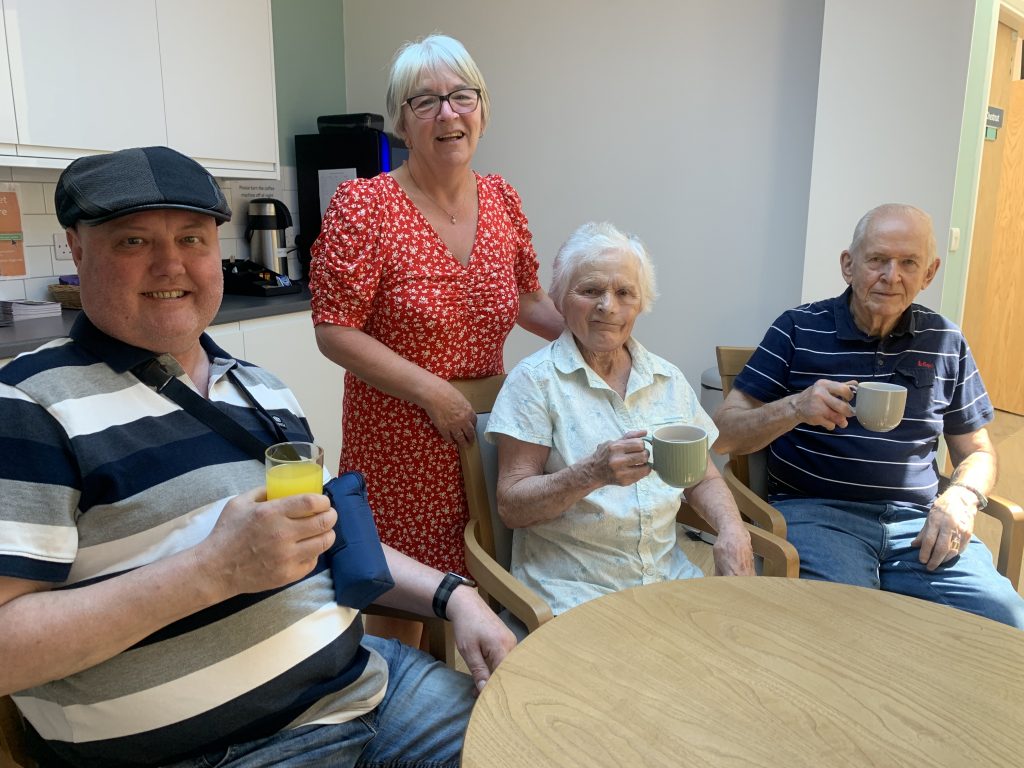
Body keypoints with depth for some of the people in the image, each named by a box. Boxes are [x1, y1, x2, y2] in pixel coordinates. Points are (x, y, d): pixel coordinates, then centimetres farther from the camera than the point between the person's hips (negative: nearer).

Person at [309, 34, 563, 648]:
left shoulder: (502, 201, 4)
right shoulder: (364, 205, -12)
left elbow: (526, 299, 16)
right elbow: (335, 332, -14)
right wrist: (435, 393, -19)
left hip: (484, 435, 5)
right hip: (397, 443, -4)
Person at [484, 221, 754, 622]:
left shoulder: (669, 379, 8)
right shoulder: (535, 380, -7)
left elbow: (703, 478, 15)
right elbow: (511, 505, -11)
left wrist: (732, 530, -6)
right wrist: (592, 473, -27)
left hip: (667, 572, 5)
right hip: (571, 587, -4)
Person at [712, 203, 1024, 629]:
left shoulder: (946, 342, 13)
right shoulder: (799, 329, 2)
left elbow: (976, 453, 21)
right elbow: (724, 435, -2)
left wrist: (961, 497, -2)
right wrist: (794, 408, -20)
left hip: (918, 521, 4)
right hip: (814, 511, -4)